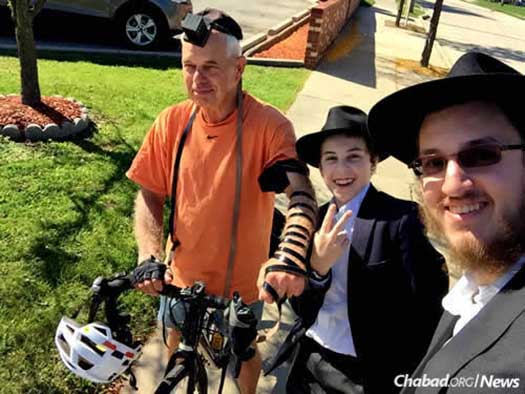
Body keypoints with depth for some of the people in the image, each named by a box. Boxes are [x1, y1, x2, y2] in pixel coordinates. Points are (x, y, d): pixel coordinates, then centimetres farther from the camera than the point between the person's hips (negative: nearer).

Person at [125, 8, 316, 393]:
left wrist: (291, 256, -49)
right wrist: (148, 256, -19)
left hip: (240, 281, -3)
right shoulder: (172, 122, -11)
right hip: (182, 276, 4)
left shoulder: (269, 125, -22)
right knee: (178, 346, 29)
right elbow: (149, 195, -5)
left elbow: (301, 195, -31)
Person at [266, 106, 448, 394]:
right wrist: (317, 267, -21)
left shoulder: (403, 218, -17)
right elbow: (300, 308, -3)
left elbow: (428, 308, -16)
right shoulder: (315, 220, -1)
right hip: (309, 363, 5)